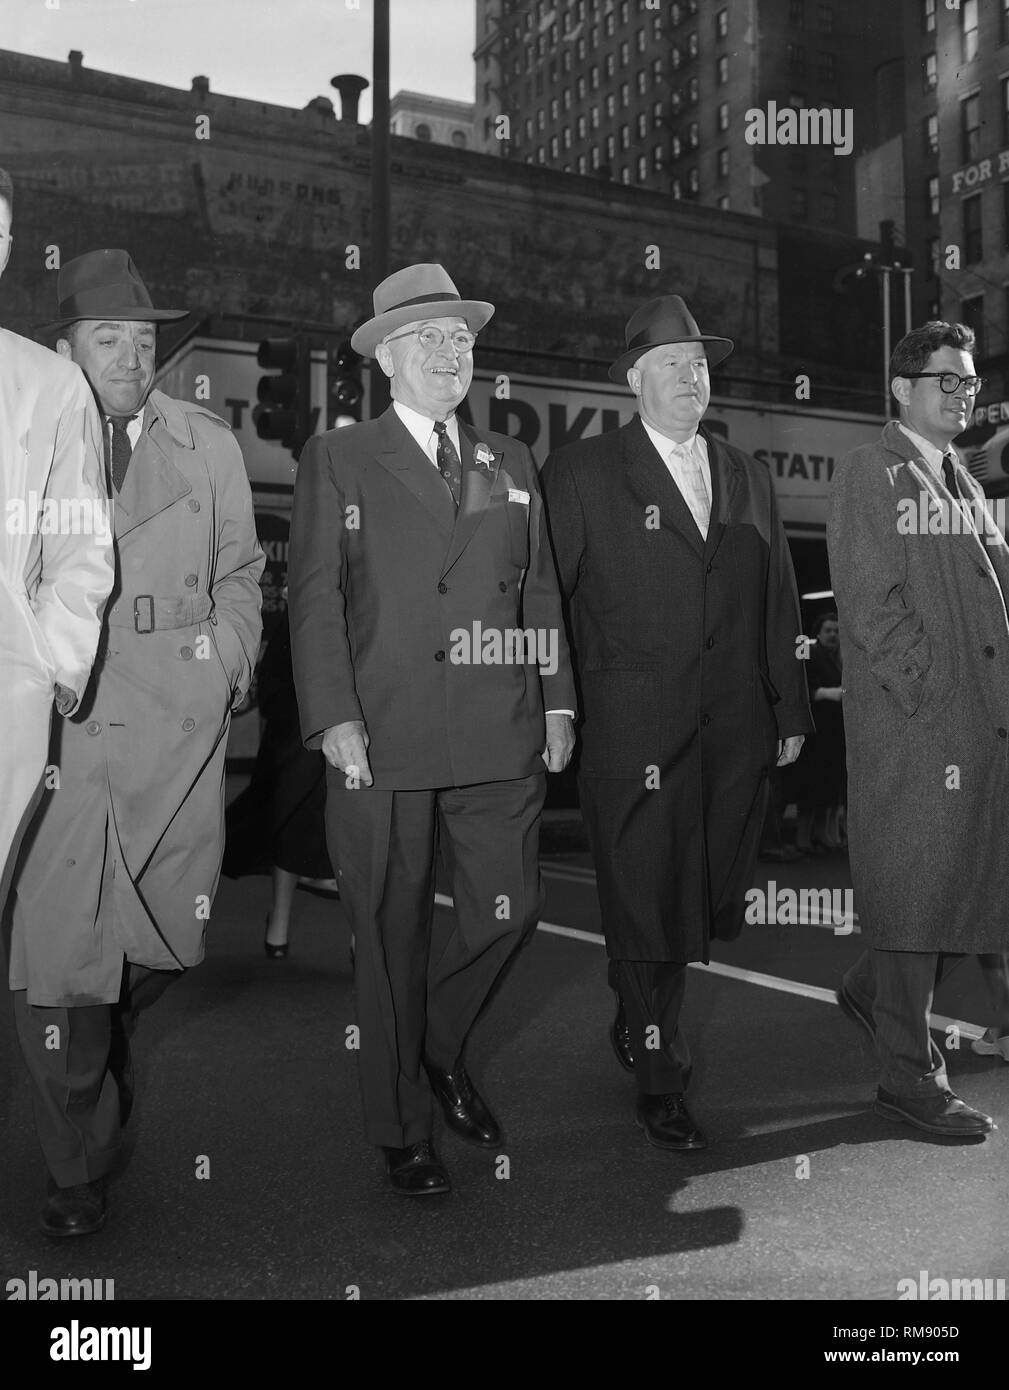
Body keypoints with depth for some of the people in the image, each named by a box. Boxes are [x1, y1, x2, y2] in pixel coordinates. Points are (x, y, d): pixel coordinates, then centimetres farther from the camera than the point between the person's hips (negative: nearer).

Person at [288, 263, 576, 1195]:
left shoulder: (510, 463, 18)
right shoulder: (339, 460, 6)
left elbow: (541, 590, 16)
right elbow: (315, 595, -1)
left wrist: (558, 700, 8)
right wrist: (334, 717, -11)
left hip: (499, 737, 4)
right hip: (382, 739, -3)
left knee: (508, 911, 4)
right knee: (392, 936, 5)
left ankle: (439, 1047, 33)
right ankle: (403, 1128, 23)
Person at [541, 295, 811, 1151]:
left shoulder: (749, 478, 16)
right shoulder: (579, 473, 1)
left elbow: (779, 605, 16)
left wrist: (791, 712, 12)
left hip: (736, 728, 5)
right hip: (633, 730, -4)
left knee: (706, 895, 12)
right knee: (645, 900, 1)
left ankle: (638, 1025, 37)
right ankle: (662, 1081, 17)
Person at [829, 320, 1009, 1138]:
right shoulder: (868, 473, -4)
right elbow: (871, 607, -13)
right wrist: (934, 693, -16)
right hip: (912, 721, -8)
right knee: (916, 886, -1)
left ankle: (875, 989, 35)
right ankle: (909, 1077, 12)